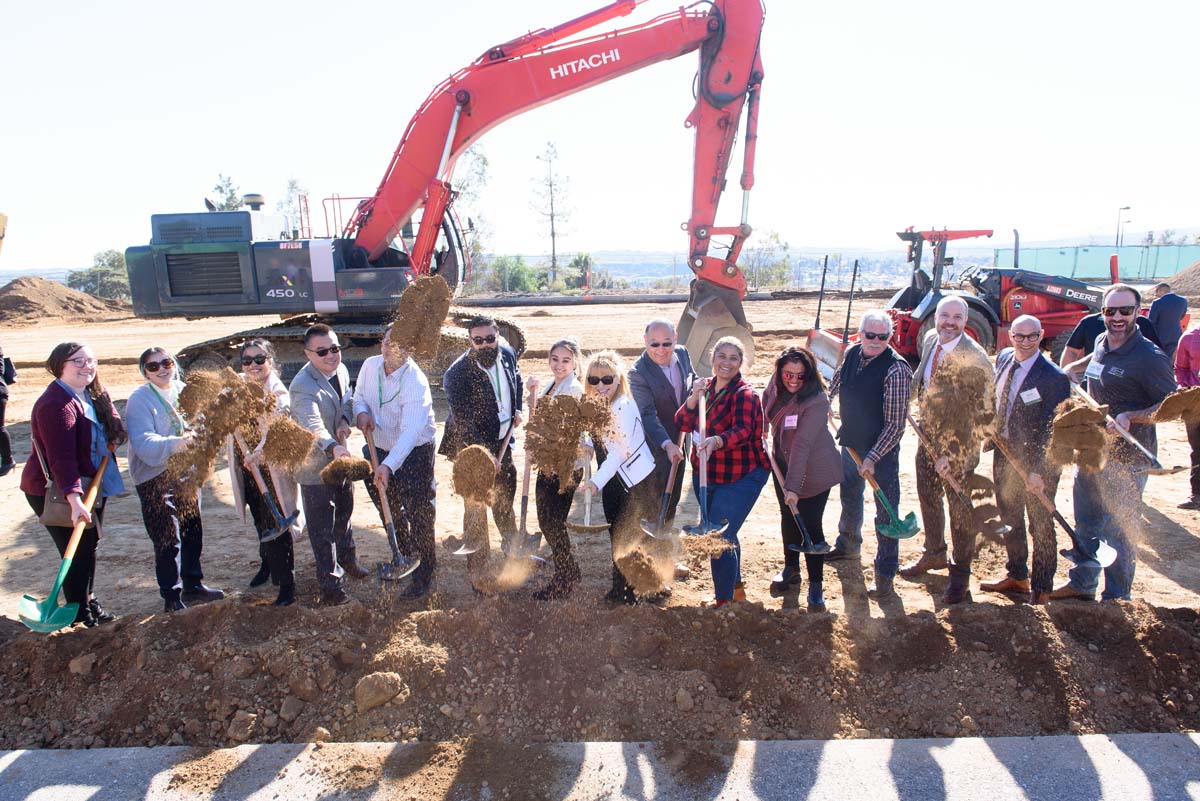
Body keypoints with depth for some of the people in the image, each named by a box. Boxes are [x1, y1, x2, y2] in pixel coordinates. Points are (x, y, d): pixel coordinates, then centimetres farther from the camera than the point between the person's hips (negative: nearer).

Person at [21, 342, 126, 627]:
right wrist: (74, 499, -41)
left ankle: (88, 602, 37)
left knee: (89, 547, 20)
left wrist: (114, 438, -2)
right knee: (77, 552, -3)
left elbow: (113, 428, 21)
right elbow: (61, 457, -33)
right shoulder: (56, 405, -25)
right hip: (56, 493, -9)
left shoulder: (96, 395, 4)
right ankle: (80, 614, 12)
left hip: (91, 486, 9)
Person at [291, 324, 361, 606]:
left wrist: (345, 420, -10)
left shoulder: (341, 370, -3)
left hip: (341, 456, 8)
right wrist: (333, 447, -63)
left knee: (344, 511, 27)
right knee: (322, 526, 1)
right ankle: (331, 583, 15)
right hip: (315, 463, -8)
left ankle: (347, 559, 50)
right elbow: (312, 424, -46)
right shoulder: (303, 386, -30)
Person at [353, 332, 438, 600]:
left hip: (415, 451, -7)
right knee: (389, 510, 23)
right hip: (380, 449, 7)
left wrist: (388, 465, -46)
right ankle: (403, 556, 47)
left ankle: (423, 577, 8)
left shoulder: (415, 382, -28)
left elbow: (410, 431, -36)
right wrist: (361, 411, -15)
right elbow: (359, 395, 11)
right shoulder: (370, 366, -7)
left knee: (419, 514, -5)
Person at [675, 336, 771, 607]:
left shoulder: (744, 394, -16)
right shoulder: (704, 387, 5)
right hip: (705, 474, 8)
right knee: (723, 533, 22)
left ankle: (725, 600, 4)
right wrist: (693, 398, -20)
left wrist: (716, 441, -51)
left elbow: (743, 430, -32)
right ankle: (736, 587, 43)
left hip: (741, 477, -7)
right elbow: (682, 424, -3)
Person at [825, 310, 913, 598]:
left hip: (881, 451, -7)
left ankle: (885, 576, 12)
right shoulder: (851, 354, -3)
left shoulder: (896, 369, -22)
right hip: (850, 443, 7)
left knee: (885, 511, 1)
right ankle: (848, 544, 49)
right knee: (850, 497, 25)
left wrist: (873, 458, -23)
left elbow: (895, 424, -22)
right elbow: (835, 385, 19)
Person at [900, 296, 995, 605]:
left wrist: (951, 453, -21)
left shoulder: (975, 358, -23)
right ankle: (934, 553, 43)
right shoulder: (930, 340, -2)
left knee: (960, 508, 7)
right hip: (928, 436, 7)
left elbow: (983, 414, -21)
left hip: (959, 444, -7)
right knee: (928, 498, 21)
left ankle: (960, 574, 25)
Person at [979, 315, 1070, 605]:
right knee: (1009, 519, 20)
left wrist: (1039, 471, -25)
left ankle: (1041, 590, 23)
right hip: (1004, 452, 7)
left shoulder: (1054, 377, -21)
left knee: (1040, 525, 8)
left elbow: (1052, 430, -22)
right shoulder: (1004, 357, 0)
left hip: (1037, 461, -7)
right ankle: (1017, 576, 40)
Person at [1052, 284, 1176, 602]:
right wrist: (1072, 369, 25)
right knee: (1086, 523, 19)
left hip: (1126, 458, -8)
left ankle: (1116, 599, 18)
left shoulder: (1149, 357, -17)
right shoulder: (1101, 342, 5)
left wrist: (1130, 417, -28)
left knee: (1119, 531, 3)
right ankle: (1082, 583, 35)